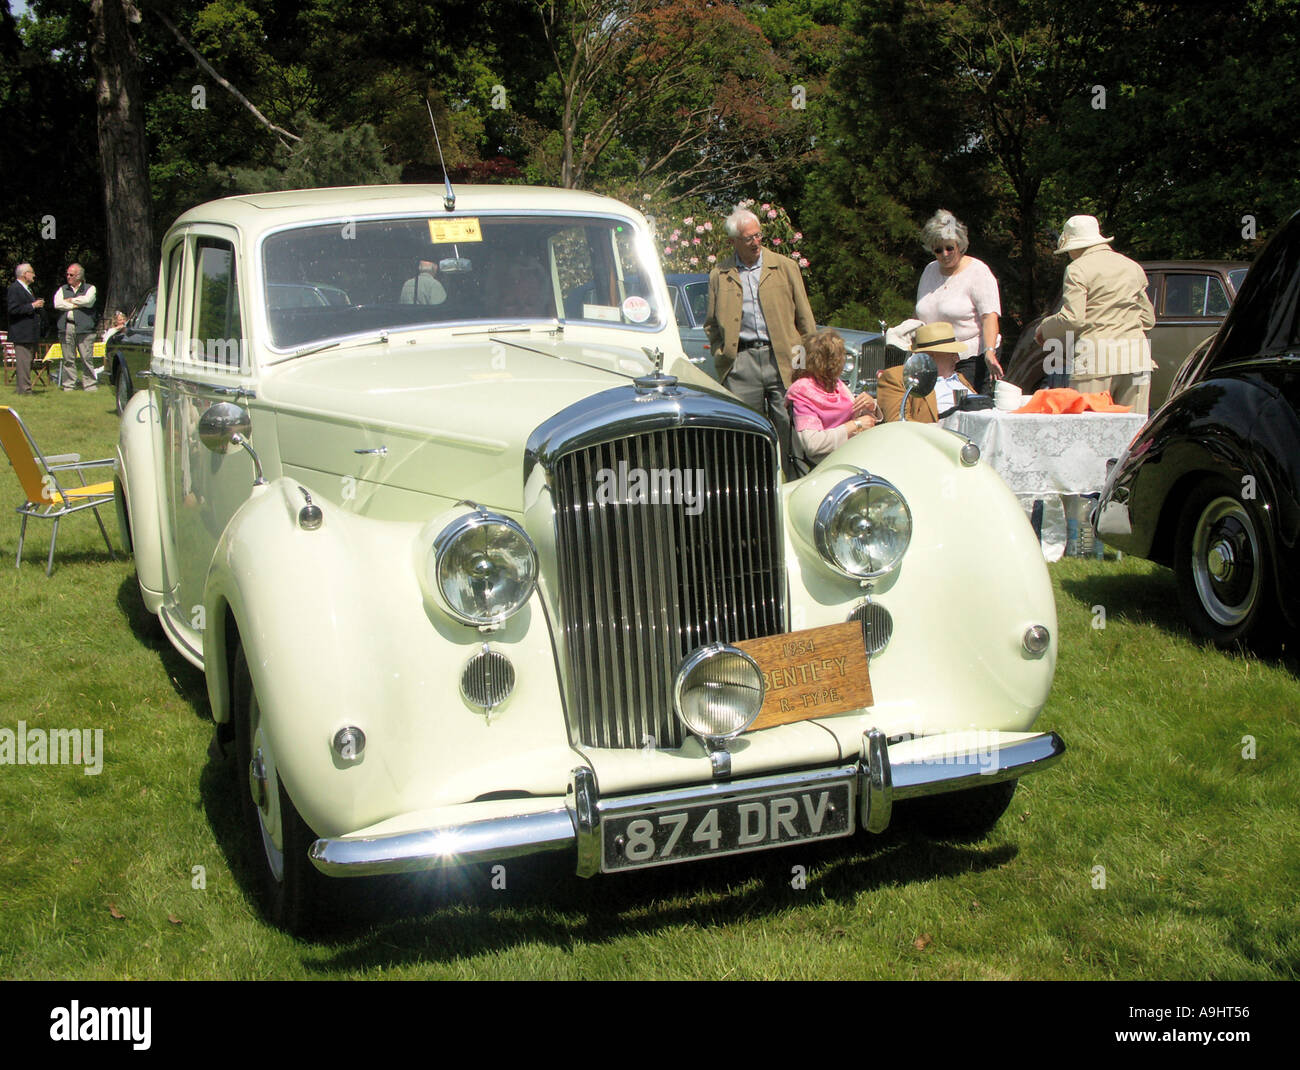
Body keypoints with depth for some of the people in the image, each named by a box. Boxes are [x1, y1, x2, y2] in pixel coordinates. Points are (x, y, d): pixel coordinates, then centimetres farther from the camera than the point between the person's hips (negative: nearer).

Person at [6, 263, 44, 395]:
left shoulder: (27, 289, 20)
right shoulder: (15, 288, -11)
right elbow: (13, 309, -20)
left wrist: (39, 305, 10)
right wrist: (32, 306, -18)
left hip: (31, 333, 10)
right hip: (21, 333, -10)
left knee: (28, 361, 12)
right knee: (23, 361, -10)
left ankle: (20, 388, 18)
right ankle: (24, 388, -10)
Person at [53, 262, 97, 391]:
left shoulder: (89, 288, 10)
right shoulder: (63, 289, 18)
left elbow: (88, 301, -11)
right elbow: (57, 303, 1)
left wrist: (70, 300, 1)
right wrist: (77, 304, -3)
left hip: (84, 328, -3)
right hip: (66, 328, 3)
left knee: (86, 358, -6)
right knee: (68, 359, 2)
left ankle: (89, 384, -1)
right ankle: (68, 385, 7)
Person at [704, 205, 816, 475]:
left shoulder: (785, 267, 9)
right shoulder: (719, 275, 10)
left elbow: (805, 319, 10)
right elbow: (711, 324, 16)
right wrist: (722, 357, 3)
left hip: (782, 360, 0)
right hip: (741, 363, 0)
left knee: (787, 429, 0)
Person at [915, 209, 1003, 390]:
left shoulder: (978, 272, -5)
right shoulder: (929, 271, 13)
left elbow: (990, 316, -15)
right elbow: (920, 315, 23)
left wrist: (990, 352, -28)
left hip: (972, 359, -5)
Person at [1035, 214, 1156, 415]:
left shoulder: (1078, 269, -1)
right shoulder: (1133, 267, 19)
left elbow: (1072, 318, -10)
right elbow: (1148, 318, 21)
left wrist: (1044, 329, 7)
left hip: (1095, 358, -6)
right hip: (1135, 358, 6)